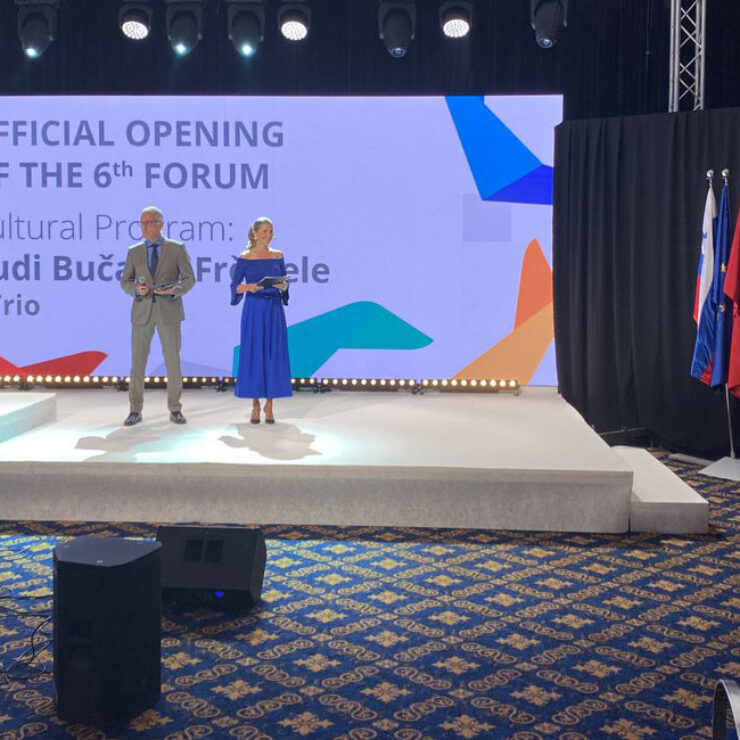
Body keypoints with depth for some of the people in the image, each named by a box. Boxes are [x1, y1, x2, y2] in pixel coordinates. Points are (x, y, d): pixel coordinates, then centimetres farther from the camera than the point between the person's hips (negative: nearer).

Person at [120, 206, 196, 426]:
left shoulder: (177, 249, 1)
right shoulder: (134, 251, 6)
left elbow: (189, 279, 0)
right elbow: (125, 282, 9)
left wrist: (174, 290, -20)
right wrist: (136, 289, -13)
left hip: (169, 311, -1)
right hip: (142, 311, 2)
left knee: (173, 361, -1)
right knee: (137, 361, 0)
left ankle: (175, 410, 10)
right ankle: (135, 411, 9)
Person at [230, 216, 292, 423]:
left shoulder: (278, 256, 9)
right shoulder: (245, 257, 0)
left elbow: (284, 284, 11)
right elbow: (234, 285, -1)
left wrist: (283, 286, -11)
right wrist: (247, 287, -20)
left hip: (274, 310, 2)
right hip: (253, 310, -2)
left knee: (274, 354, 0)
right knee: (253, 354, -1)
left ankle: (269, 405, 7)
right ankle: (255, 404, 8)